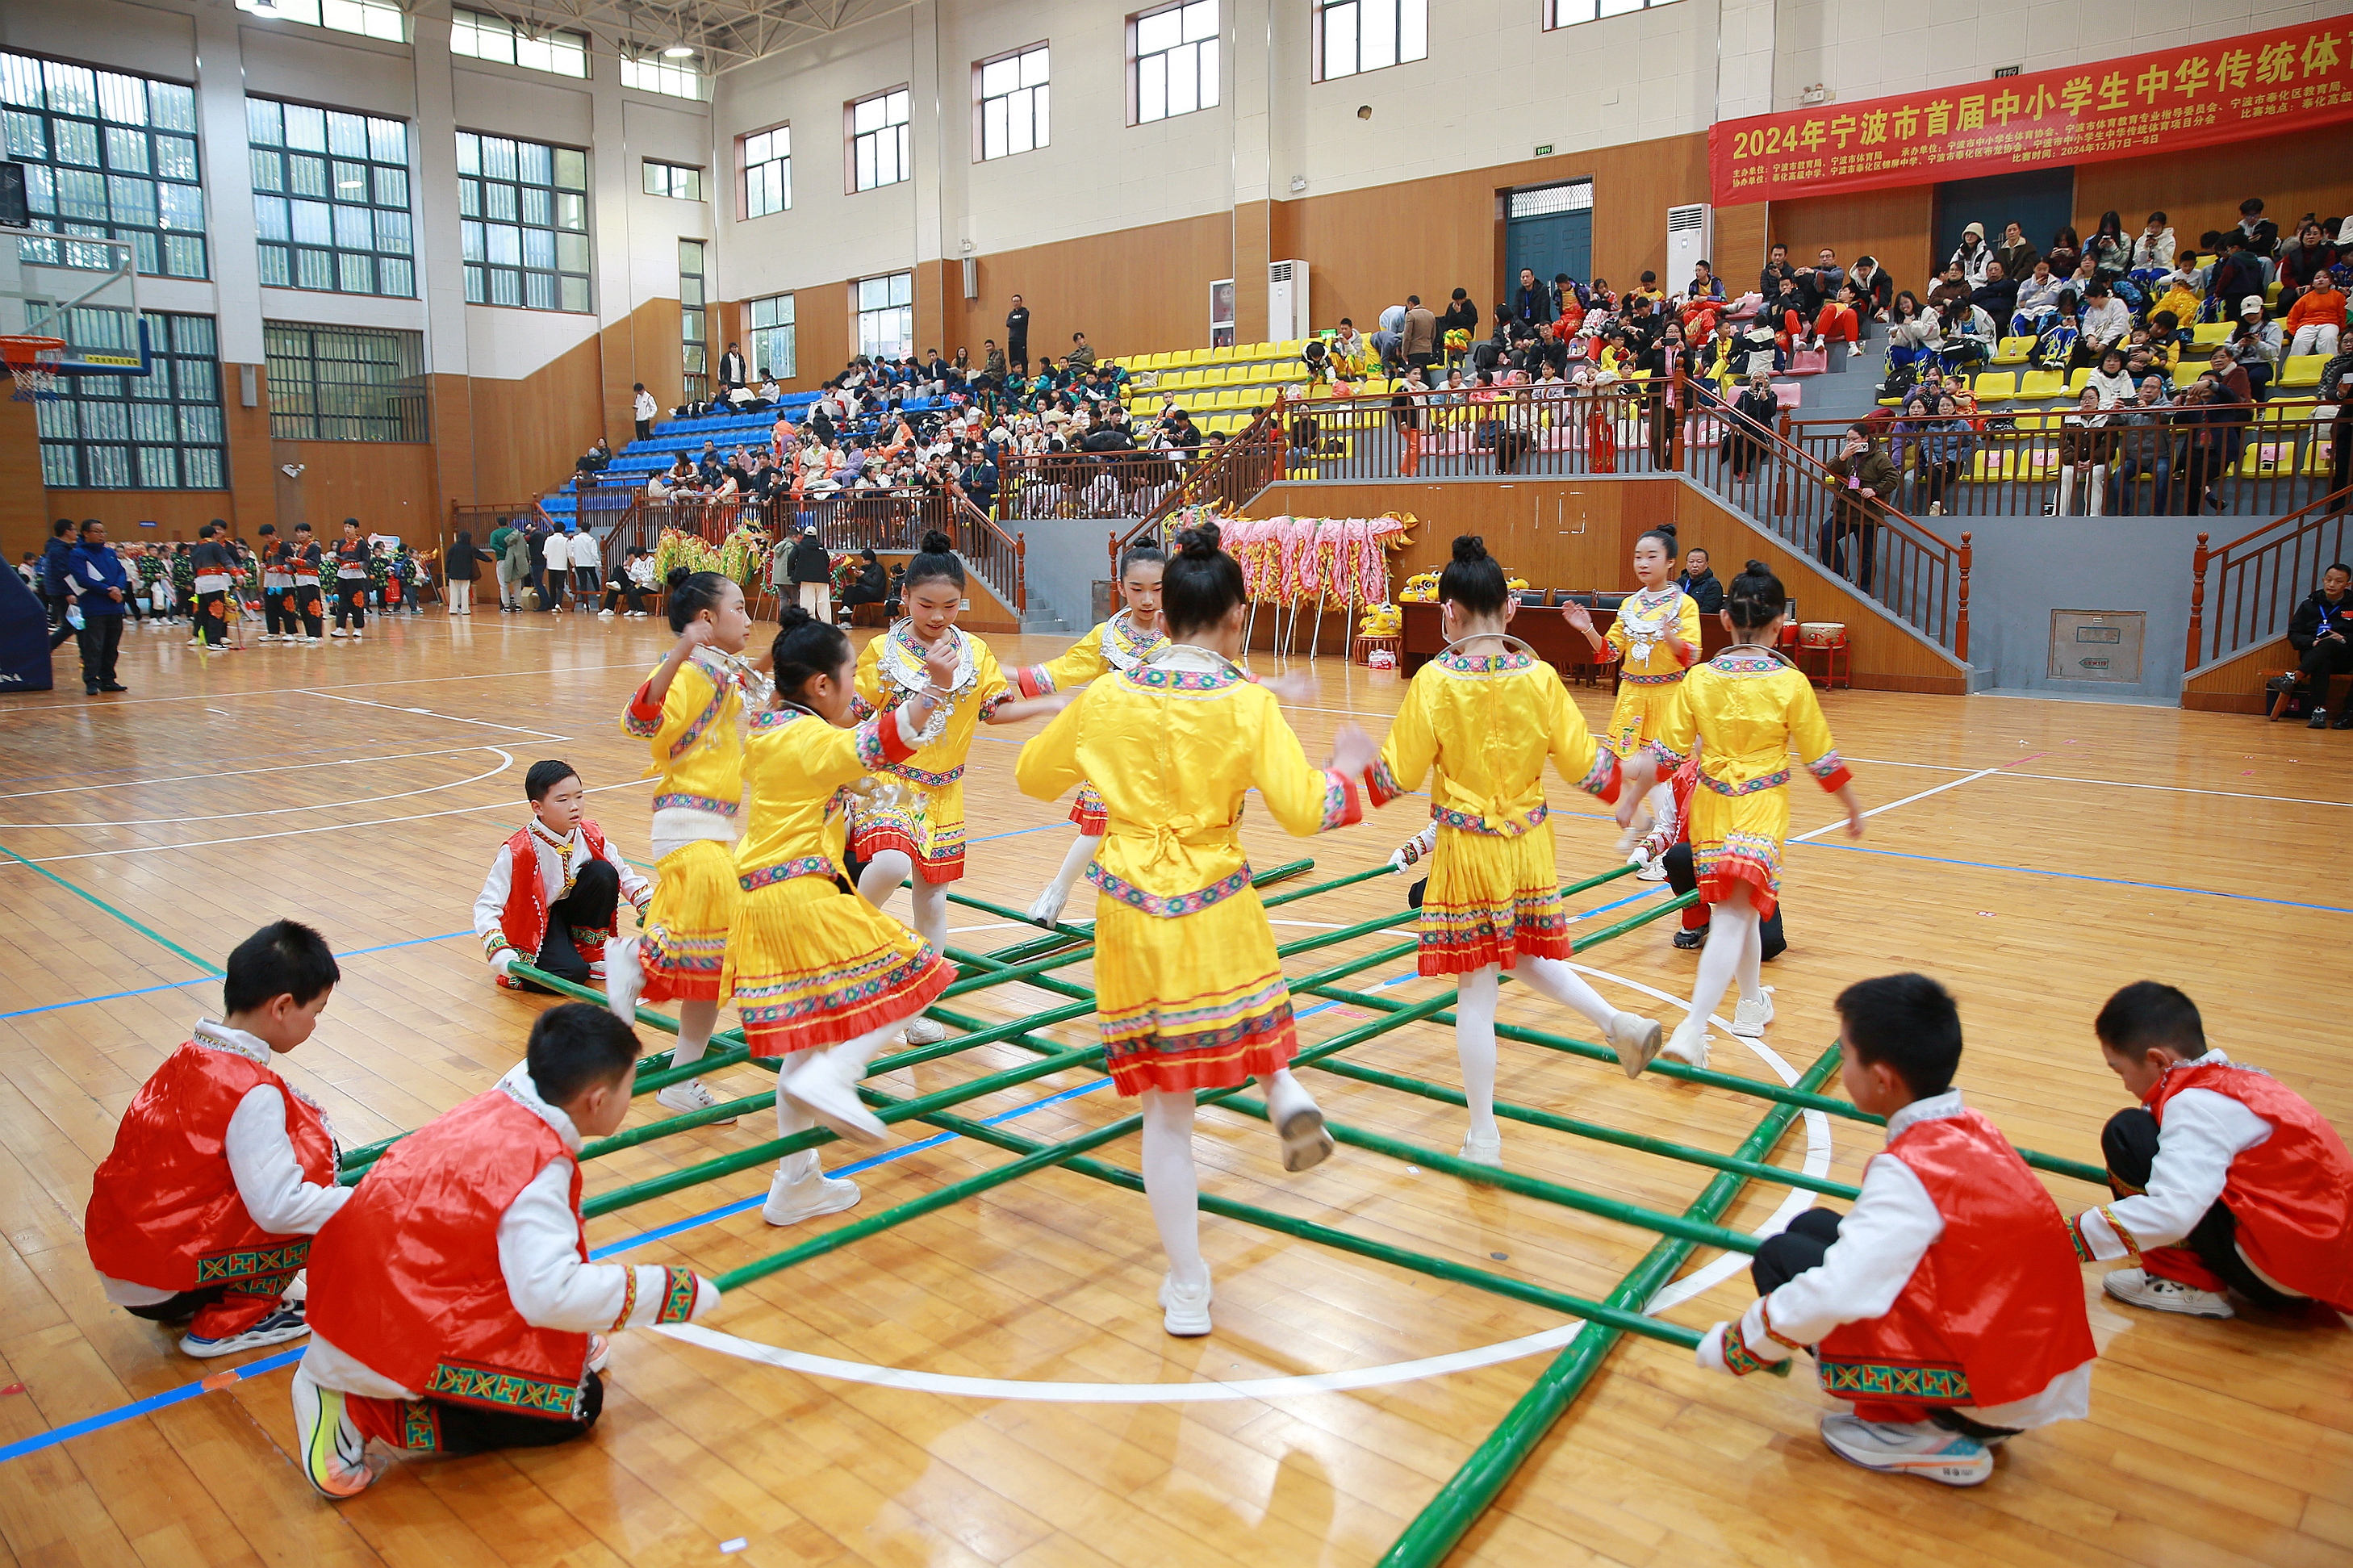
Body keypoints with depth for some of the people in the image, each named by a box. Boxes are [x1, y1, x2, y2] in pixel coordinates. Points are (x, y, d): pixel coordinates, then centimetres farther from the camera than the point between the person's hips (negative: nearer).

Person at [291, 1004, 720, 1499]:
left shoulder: (498, 1103, -2)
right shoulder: (539, 1171, -26)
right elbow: (552, 1294, -32)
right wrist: (677, 1291, -24)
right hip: (396, 1340, -9)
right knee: (576, 1404, -2)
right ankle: (367, 1416, -7)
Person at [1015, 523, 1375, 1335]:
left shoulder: (1107, 698, -2)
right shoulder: (1247, 703, -9)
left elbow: (1032, 775, 12)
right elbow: (1302, 811, -14)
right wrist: (1347, 767, 6)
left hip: (1134, 918, 1)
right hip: (1221, 915, -1)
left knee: (1166, 1109, 10)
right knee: (1248, 1011, 37)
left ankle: (1187, 1291, 21)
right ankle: (1283, 1090, 7)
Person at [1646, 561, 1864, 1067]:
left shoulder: (1699, 678, -4)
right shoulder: (1791, 683, -9)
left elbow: (1668, 753, 0)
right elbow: (1823, 760, -1)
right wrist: (1854, 809, 14)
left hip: (1711, 805, 4)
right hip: (1762, 808, -4)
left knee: (1736, 908, 22)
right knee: (1734, 916, -9)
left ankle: (1752, 1002, 41)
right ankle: (1692, 1029, -20)